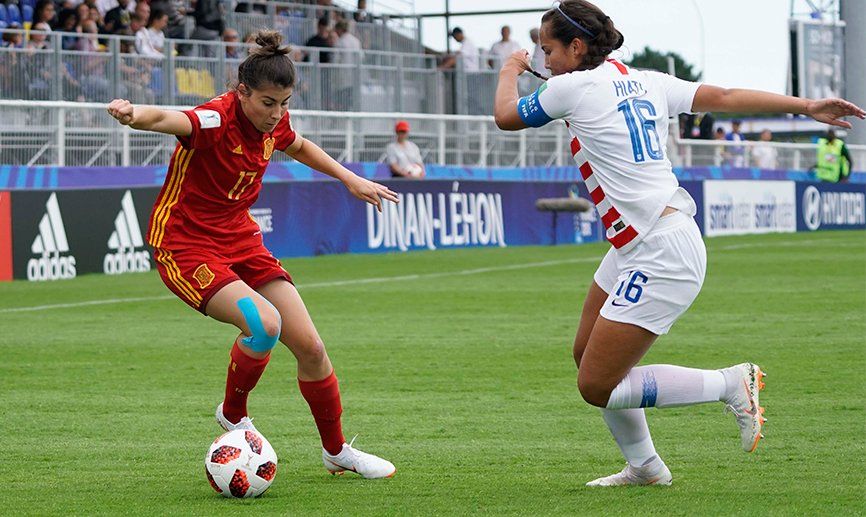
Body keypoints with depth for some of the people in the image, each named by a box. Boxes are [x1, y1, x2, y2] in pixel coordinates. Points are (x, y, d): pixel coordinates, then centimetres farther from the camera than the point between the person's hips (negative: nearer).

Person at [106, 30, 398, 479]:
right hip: (186, 245, -7)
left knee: (310, 347, 2)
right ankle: (233, 414, 0)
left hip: (239, 237, 7)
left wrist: (350, 179, 23)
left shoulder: (274, 121, -3)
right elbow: (166, 120, -50)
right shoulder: (217, 119, -26)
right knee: (265, 323, -29)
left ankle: (336, 451, 23)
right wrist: (133, 115, -71)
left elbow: (298, 147, 23)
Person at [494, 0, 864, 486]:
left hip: (660, 256, -10)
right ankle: (644, 465, 28)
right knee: (587, 355, 18)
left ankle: (731, 383, -2)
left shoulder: (575, 87, -11)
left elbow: (507, 116, 4)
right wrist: (806, 106, 10)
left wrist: (511, 70, 24)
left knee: (597, 386, -6)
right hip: (636, 250, 10)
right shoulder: (645, 82, 10)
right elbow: (723, 97, 7)